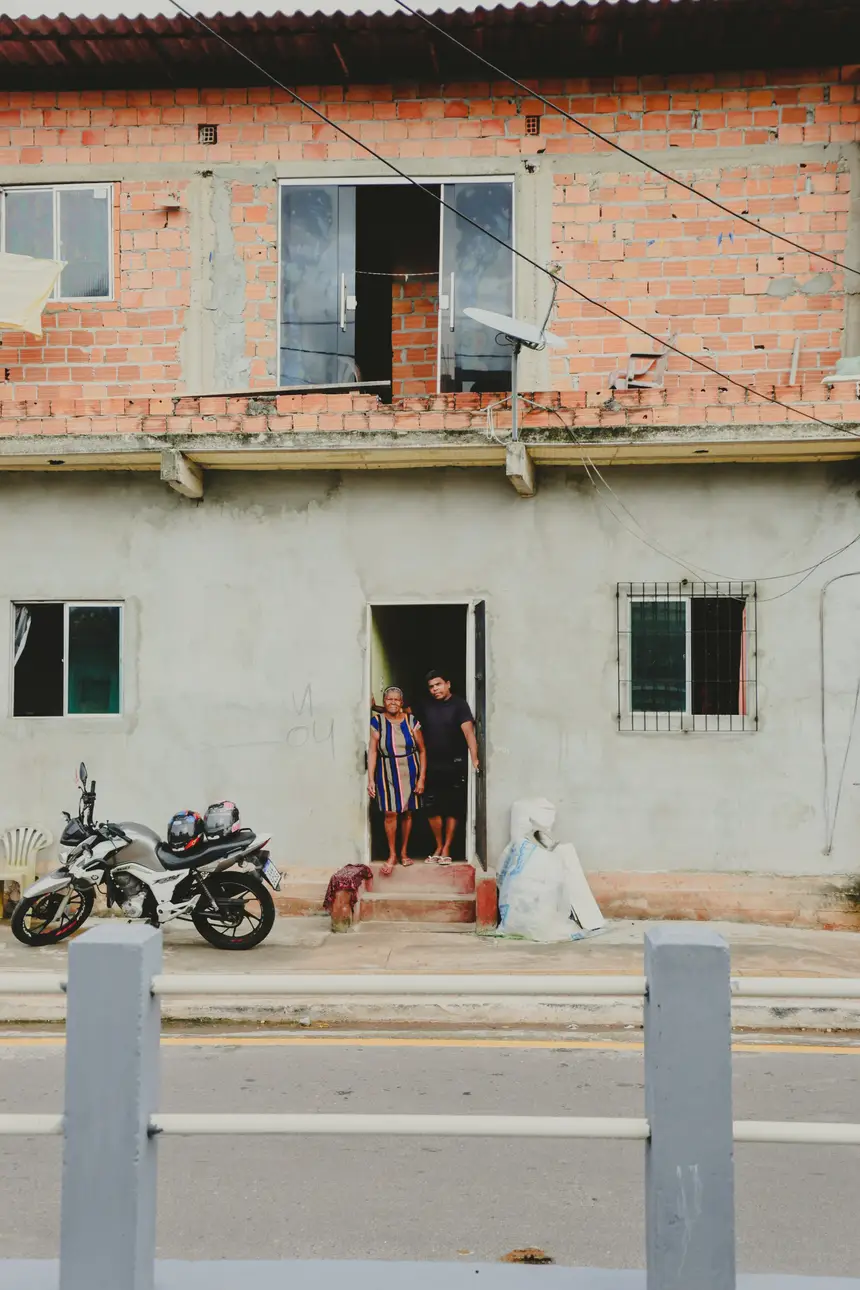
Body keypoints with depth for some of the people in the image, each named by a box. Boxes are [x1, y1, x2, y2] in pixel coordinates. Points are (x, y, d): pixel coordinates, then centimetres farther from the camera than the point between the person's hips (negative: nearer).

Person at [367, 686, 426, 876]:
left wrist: (421, 778, -3)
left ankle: (404, 852, 25)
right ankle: (392, 855, 10)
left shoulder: (411, 721, -3)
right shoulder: (377, 721, -6)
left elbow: (422, 750, 1)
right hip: (387, 773, -1)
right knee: (390, 813, -5)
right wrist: (370, 779, -12)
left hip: (409, 772, 1)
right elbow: (372, 751, -7)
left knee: (407, 812, 9)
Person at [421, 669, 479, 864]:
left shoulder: (459, 704, -7)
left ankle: (446, 849, 12)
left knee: (453, 809, 2)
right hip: (432, 766, 4)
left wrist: (474, 759, -28)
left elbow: (468, 732, -17)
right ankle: (439, 847, 17)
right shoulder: (428, 707, 9)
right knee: (431, 808, 3)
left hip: (454, 765, -4)